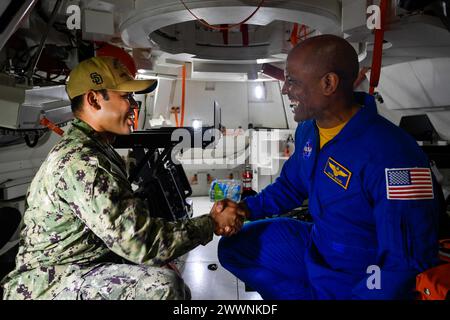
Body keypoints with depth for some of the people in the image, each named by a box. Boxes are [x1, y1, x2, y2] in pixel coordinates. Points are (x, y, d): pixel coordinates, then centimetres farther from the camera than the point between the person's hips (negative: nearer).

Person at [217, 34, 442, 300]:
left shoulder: (391, 155, -31)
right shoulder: (308, 130, -4)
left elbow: (406, 262, -26)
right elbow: (290, 186, 10)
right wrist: (245, 209, -4)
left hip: (362, 284, -7)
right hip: (315, 247, 8)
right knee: (233, 246, 9)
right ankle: (304, 292, 6)